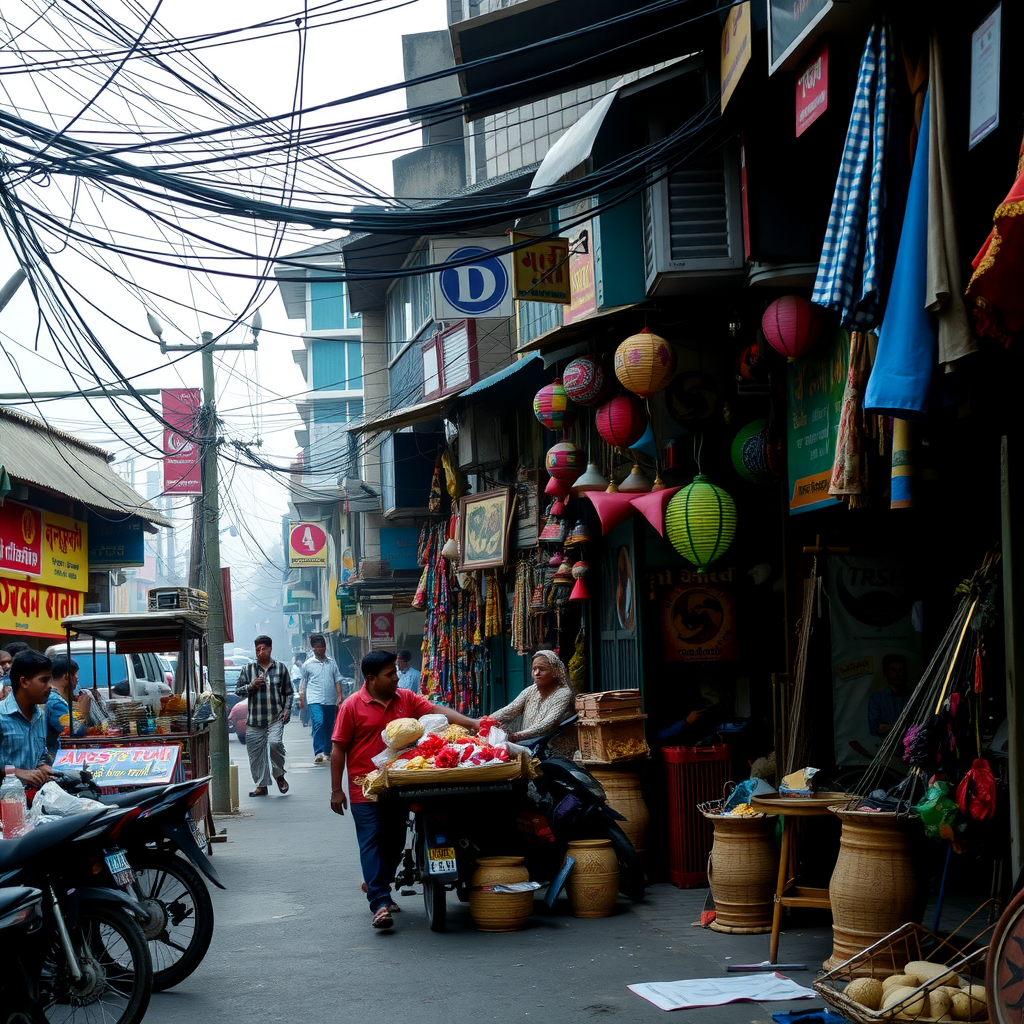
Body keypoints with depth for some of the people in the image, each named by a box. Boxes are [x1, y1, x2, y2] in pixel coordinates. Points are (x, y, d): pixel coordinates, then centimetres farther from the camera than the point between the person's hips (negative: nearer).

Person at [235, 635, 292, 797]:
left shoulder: (281, 668, 10)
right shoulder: (247, 669, 9)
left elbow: (288, 692, 15)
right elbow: (238, 690, 10)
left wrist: (287, 709, 2)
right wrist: (251, 686, -9)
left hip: (276, 718, -2)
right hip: (254, 720, 2)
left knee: (275, 743, -24)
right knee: (256, 753, 2)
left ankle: (279, 775, 0)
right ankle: (261, 785, 14)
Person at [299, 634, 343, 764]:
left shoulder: (332, 663, 11)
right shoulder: (307, 664, 5)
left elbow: (337, 680, 12)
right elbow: (302, 683, 10)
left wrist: (339, 696, 4)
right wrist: (301, 698, 3)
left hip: (331, 701, 3)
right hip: (315, 701, -3)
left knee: (329, 727, 9)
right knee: (318, 724, -20)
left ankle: (328, 752, 23)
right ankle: (318, 753, -24)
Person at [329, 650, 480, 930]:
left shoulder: (406, 699, 6)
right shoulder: (353, 706, -6)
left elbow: (436, 710, -1)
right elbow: (339, 749, -4)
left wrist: (471, 723, -15)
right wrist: (336, 790, -5)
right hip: (365, 790, -5)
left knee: (395, 843, 11)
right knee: (372, 843, -9)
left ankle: (377, 887, 31)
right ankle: (380, 902, -11)